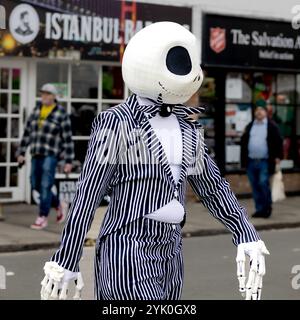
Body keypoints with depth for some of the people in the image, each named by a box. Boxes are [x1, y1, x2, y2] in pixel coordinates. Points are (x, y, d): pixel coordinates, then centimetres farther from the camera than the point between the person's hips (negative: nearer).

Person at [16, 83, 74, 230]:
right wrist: (21, 153, 9)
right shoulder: (36, 110, 8)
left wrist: (68, 161, -10)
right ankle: (59, 207, 31)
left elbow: (67, 139, -8)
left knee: (45, 186, -10)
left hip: (51, 154, -6)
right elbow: (27, 132, 13)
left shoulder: (61, 114, -8)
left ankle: (42, 218, -1)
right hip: (37, 154, 6)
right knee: (36, 185, 10)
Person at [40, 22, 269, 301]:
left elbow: (212, 186, 15)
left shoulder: (186, 127, 10)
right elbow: (86, 196, -11)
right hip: (127, 251, -7)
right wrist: (65, 264, -10)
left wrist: (247, 238, 4)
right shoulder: (116, 123, -11)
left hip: (169, 252, 8)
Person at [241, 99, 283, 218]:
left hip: (265, 162, -5)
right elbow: (244, 142, 16)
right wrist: (244, 158, 9)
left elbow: (278, 142, -3)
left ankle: (267, 207, 4)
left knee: (263, 183, -13)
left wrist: (277, 157, -10)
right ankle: (259, 209, 15)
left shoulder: (272, 126, -1)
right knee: (255, 186, 6)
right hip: (251, 162, 5)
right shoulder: (250, 126, 14)